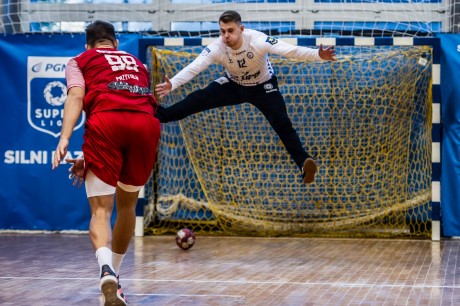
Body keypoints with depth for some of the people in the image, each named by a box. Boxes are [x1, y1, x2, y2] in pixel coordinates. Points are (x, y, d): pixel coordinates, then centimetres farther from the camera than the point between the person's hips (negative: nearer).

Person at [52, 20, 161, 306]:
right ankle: (114, 277, 30)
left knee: (101, 208, -4)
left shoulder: (80, 61, 23)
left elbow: (76, 97, 3)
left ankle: (107, 271, -31)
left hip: (106, 122, -3)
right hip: (146, 123, 3)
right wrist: (91, 158, 33)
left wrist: (64, 138, -10)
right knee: (127, 205, 22)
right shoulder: (137, 63, 36)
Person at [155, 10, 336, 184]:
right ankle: (157, 117, -5)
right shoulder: (216, 48, -28)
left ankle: (304, 162, -21)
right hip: (234, 85, 2)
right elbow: (193, 68, -35)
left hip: (263, 86, -2)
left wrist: (318, 55, -58)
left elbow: (290, 50, -45)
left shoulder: (257, 40, -36)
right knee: (199, 99, -14)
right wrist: (172, 85, -52)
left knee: (282, 123, -20)